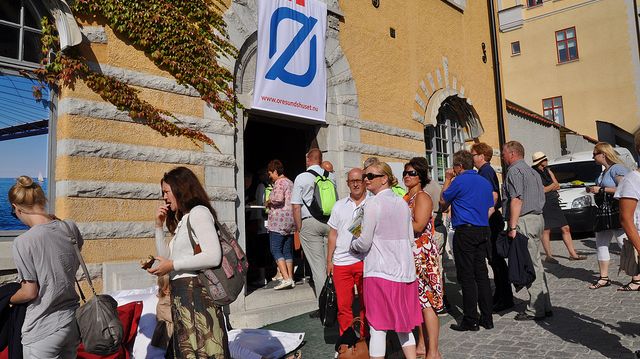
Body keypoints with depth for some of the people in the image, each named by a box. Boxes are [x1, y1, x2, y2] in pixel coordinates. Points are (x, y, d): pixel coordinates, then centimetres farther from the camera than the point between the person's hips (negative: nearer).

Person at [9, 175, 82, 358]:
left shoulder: (23, 242, -19)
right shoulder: (70, 227, -5)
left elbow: (30, 292, -12)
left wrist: (9, 300, 8)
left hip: (43, 332, -5)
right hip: (72, 323, 5)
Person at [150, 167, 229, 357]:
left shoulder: (199, 212, -7)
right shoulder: (182, 220, 21)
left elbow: (213, 257, -18)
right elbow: (166, 257, 23)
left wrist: (172, 265, -13)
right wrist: (159, 226, 16)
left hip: (196, 293, -9)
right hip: (180, 295, 9)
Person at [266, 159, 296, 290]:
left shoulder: (279, 182, -8)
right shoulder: (290, 182, 19)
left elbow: (278, 199, -22)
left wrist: (269, 202, -3)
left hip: (279, 221, -9)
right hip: (290, 221, 9)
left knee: (276, 250, -6)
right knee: (288, 251, 11)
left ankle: (286, 278, -13)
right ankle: (290, 278, 11)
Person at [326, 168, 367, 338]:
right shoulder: (339, 205, 12)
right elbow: (333, 234, 14)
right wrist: (329, 260, 12)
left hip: (364, 260, -2)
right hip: (341, 262, 2)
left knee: (366, 303, 5)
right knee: (343, 304, 4)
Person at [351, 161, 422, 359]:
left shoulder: (373, 203, -10)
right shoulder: (402, 203, 9)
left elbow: (364, 243, -11)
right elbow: (411, 240, 14)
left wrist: (353, 244, 9)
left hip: (380, 272, -7)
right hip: (405, 272, 7)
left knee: (377, 328, 2)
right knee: (404, 326, 17)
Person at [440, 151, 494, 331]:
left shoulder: (460, 181, -9)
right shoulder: (485, 182, 13)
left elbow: (443, 202, 3)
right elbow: (491, 209, 16)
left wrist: (447, 180, 10)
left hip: (465, 232, -7)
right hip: (483, 231, 7)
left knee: (467, 277, -2)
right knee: (482, 275, 11)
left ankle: (470, 320, 2)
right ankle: (487, 318, 17)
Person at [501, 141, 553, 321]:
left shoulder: (514, 170, -9)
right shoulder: (532, 171, 21)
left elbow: (516, 200, -18)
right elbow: (541, 198, 21)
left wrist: (512, 226, -19)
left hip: (524, 221, -10)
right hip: (537, 218, 10)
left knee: (529, 266, -5)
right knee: (535, 264, 13)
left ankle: (535, 310, 0)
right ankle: (544, 306, 18)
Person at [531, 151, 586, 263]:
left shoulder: (548, 171, 16)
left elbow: (557, 186, 12)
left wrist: (546, 188, -6)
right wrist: (552, 186, -1)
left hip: (554, 204, 8)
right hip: (544, 205, -8)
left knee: (566, 228, 8)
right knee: (546, 230, -5)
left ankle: (573, 254, 14)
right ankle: (548, 256, 2)